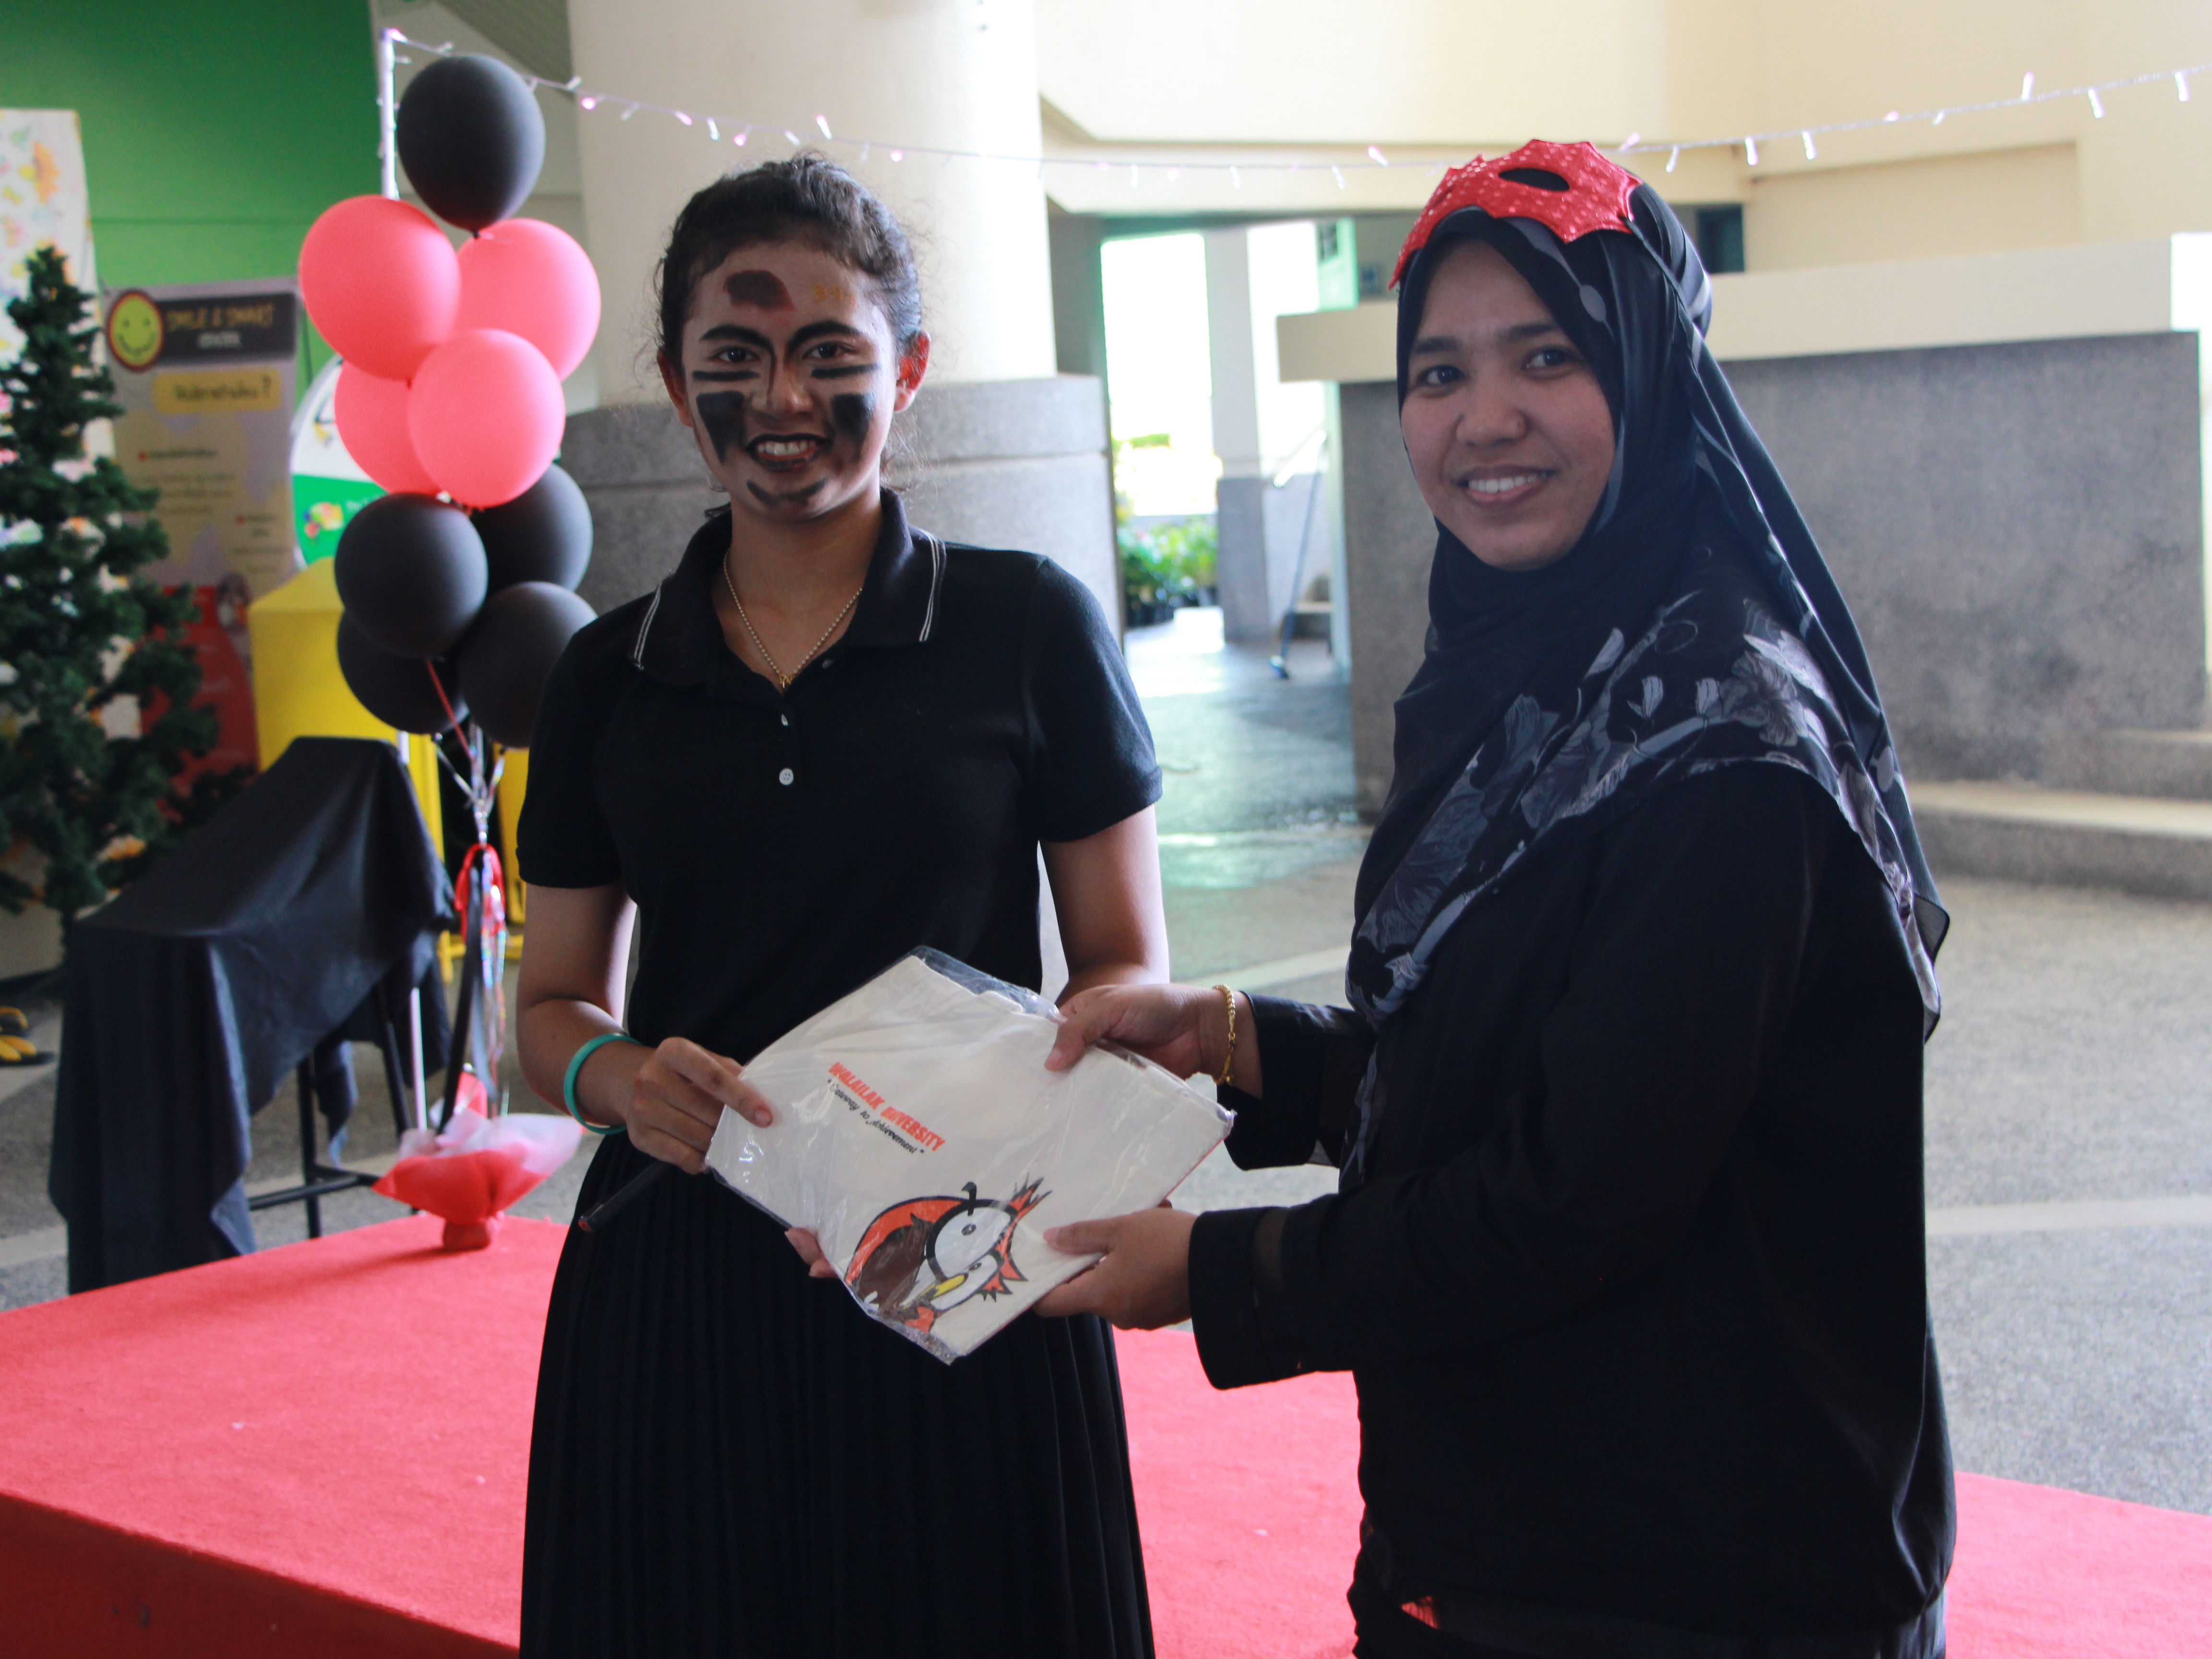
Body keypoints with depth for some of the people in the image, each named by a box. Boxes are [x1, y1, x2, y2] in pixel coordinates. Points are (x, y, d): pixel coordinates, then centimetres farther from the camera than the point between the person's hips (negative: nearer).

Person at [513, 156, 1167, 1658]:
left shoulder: (1028, 627, -2)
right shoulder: (611, 676, 7)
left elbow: (1127, 972, 1)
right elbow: (554, 1008, 13)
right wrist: (619, 1074, -10)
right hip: (678, 1290, 2)